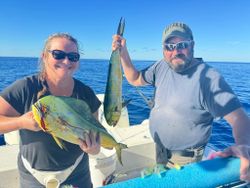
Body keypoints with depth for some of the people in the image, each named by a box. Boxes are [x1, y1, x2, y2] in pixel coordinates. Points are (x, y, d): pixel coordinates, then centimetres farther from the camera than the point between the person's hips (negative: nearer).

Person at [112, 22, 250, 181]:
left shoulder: (209, 78, -28)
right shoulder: (162, 66, -8)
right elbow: (135, 79, 2)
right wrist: (123, 53, -10)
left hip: (184, 158, -6)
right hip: (160, 147, 6)